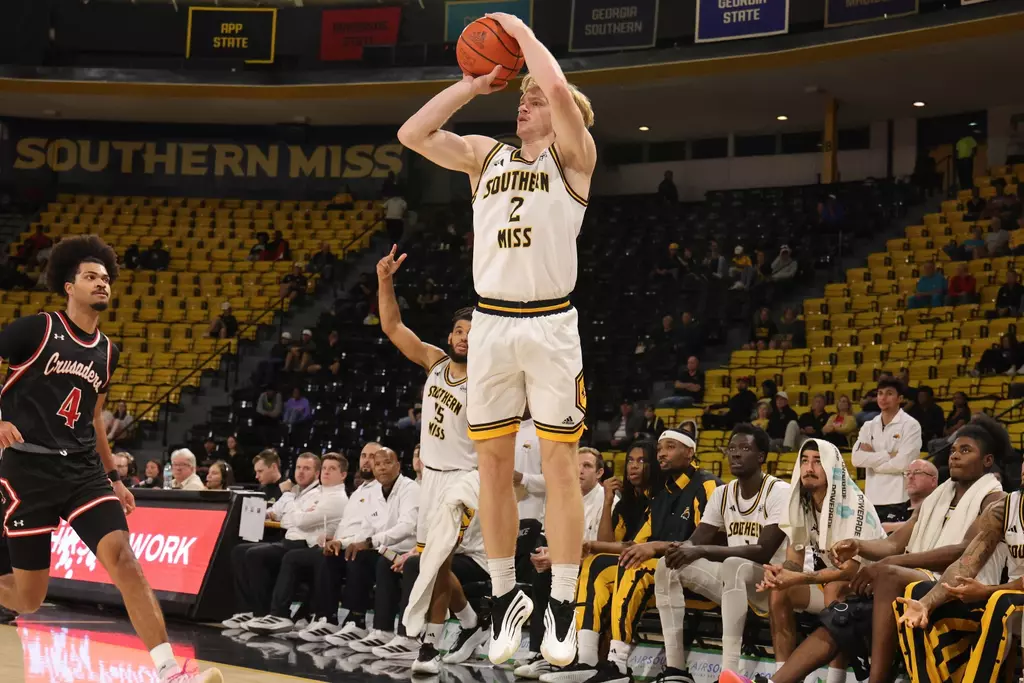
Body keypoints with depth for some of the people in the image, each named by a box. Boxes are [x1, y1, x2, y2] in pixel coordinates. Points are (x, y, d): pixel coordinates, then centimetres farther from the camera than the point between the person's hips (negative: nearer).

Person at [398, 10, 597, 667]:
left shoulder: (573, 156, 2)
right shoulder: (486, 155, 15)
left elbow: (560, 88, -16)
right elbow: (412, 133, 7)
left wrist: (521, 31, -2)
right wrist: (471, 85, 9)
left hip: (550, 324, -4)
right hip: (490, 322, 4)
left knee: (559, 465, -3)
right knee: (494, 464, 6)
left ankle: (562, 606, 3)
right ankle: (506, 595, 17)